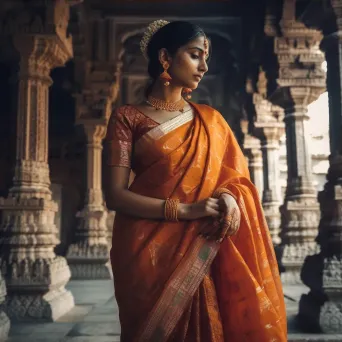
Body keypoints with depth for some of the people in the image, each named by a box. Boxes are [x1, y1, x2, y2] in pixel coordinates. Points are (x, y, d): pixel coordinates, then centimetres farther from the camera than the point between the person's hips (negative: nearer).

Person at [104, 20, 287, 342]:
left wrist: (229, 198, -12)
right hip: (148, 251, -3)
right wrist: (184, 210, -19)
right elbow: (115, 195, -10)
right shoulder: (127, 117, -2)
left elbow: (236, 177, 11)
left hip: (203, 251, 4)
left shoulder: (210, 119, 11)